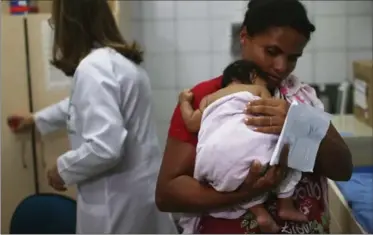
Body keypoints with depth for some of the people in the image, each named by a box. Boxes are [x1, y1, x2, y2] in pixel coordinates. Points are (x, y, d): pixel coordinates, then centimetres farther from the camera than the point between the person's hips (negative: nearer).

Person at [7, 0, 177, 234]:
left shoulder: (93, 68, -22)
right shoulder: (120, 58, 9)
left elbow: (105, 147, -29)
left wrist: (63, 169, -11)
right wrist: (37, 118, 40)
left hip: (118, 198, -9)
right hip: (141, 187, 9)